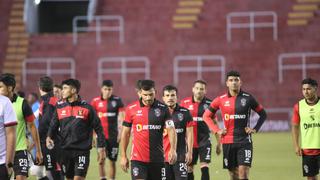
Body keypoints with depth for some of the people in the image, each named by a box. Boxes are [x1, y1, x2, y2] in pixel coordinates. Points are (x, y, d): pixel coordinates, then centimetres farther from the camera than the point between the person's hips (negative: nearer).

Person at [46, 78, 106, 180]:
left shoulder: (86, 107, -5)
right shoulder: (60, 107, 6)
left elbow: (98, 128, 0)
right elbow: (54, 125, 10)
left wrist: (101, 148, -2)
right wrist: (49, 137, -11)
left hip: (82, 151, -4)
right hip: (65, 150, 4)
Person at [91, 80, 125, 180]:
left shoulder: (117, 100, 1)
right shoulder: (96, 101, 3)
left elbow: (121, 117, 2)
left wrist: (120, 133, -4)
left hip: (113, 135, 0)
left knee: (112, 161, 4)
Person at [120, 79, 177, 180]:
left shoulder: (163, 108, 0)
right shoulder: (131, 109, 0)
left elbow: (171, 129, -4)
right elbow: (125, 133, 7)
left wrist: (173, 150, -19)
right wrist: (123, 156, 5)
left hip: (157, 159, 1)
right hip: (138, 158, -1)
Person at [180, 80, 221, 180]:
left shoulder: (209, 104, 0)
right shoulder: (185, 103, 0)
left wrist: (218, 143, 6)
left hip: (204, 142, -1)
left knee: (205, 168, -9)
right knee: (189, 169, 6)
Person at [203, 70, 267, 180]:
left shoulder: (248, 98, -1)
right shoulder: (221, 100, 2)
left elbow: (263, 114, 11)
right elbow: (206, 116, 14)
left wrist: (255, 129, 1)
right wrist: (217, 130, 2)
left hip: (244, 141, -2)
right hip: (227, 141, 2)